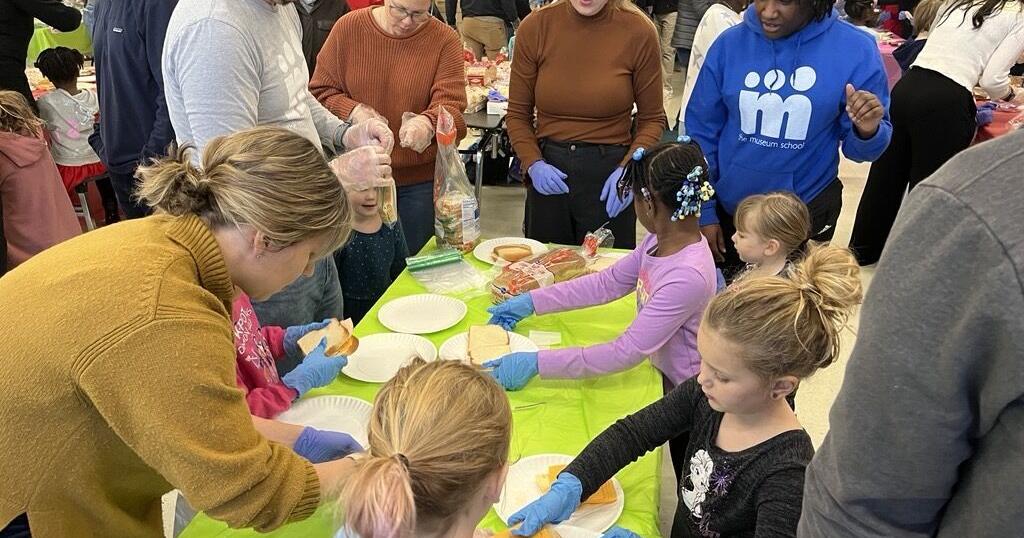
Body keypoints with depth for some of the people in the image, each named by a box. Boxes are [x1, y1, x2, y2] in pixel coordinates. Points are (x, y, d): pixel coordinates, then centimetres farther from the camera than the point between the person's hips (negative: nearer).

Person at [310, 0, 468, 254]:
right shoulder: (348, 28, -2)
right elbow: (321, 91, 1)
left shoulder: (445, 39, -6)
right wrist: (353, 111, -20)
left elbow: (450, 104, -14)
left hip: (420, 182, -1)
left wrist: (427, 123, -37)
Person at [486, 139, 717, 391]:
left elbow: (627, 352, -30)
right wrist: (531, 301, 2)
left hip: (681, 397, -6)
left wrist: (537, 362, -30)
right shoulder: (661, 238, -6)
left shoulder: (687, 276, -31)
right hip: (657, 369, 7)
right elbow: (609, 282, 5)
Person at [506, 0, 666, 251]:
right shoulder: (535, 27, -4)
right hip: (549, 174, 2)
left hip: (610, 174, -1)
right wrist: (533, 164, -12)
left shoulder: (639, 31, -8)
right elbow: (517, 114, 3)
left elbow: (652, 119, 0)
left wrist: (627, 169, -15)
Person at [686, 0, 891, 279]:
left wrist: (867, 132, -29)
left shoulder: (855, 49, -13)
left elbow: (857, 148, -6)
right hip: (729, 208, 1)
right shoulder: (729, 44, -10)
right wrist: (703, 212, -3)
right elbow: (701, 132, -3)